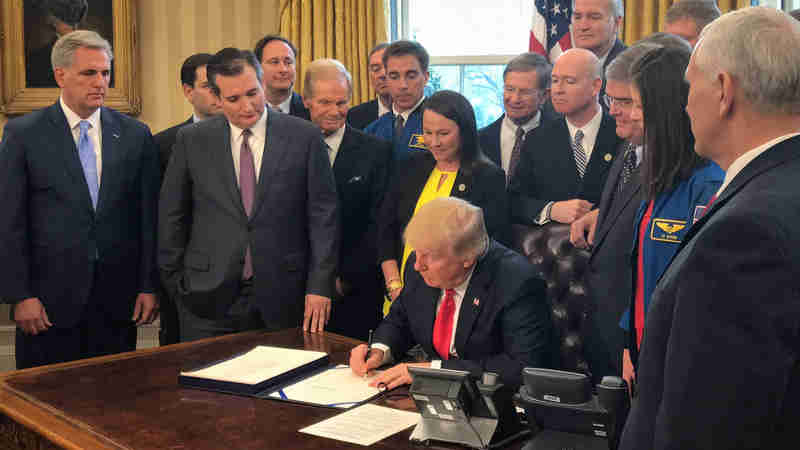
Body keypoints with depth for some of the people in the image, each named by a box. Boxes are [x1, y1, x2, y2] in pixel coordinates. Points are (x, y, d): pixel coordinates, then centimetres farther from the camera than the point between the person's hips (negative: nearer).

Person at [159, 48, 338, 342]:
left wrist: (319, 287, -5)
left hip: (280, 297, -1)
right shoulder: (192, 141, 3)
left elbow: (323, 215, 0)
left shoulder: (304, 136, -1)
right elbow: (171, 216, 9)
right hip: (208, 298, 1)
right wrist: (176, 283, 6)